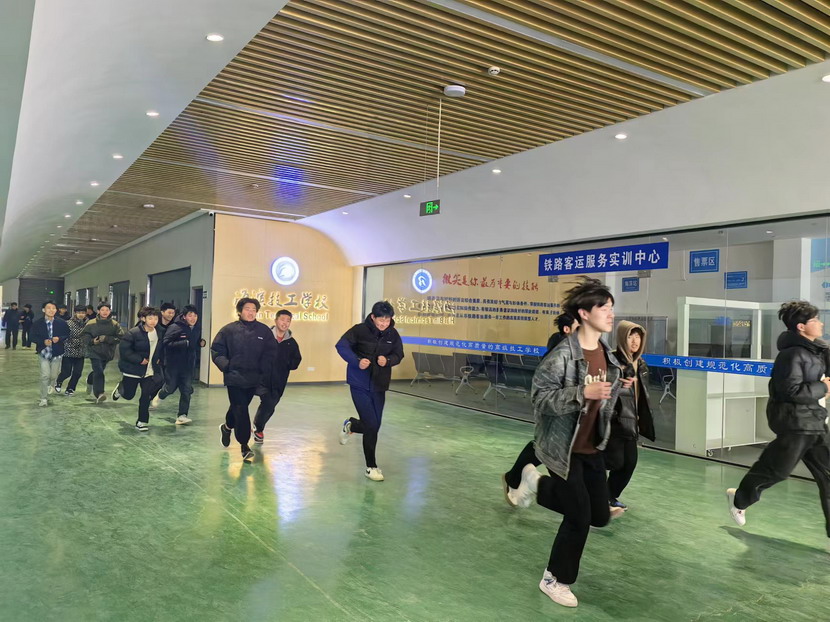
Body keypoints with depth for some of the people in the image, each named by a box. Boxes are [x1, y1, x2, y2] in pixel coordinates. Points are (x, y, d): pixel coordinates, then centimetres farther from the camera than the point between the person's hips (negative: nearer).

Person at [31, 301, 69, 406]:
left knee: (53, 376, 9)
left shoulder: (61, 323, -2)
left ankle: (49, 387, 41)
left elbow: (67, 335, 4)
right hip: (43, 352, -2)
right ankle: (44, 398, -1)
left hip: (56, 353, 2)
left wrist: (59, 339, -15)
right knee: (45, 375, -10)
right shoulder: (37, 323, -3)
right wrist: (43, 341, -18)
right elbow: (33, 337, -1)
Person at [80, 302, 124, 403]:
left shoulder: (114, 324, -1)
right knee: (99, 372, -19)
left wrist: (106, 339, -18)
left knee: (99, 371, 22)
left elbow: (120, 337, -7)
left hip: (107, 353, 4)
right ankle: (99, 394, -21)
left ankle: (90, 380, 55)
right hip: (95, 352, -3)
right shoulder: (91, 323, -4)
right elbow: (83, 335, 2)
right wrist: (92, 341, -16)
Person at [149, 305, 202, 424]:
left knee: (187, 390, 0)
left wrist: (200, 343, 1)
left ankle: (182, 416, 5)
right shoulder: (175, 327, -14)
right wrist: (184, 343, -29)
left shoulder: (195, 330, 8)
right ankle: (159, 397, 41)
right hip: (173, 364, -5)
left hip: (188, 365, 5)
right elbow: (165, 343, -22)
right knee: (170, 388, 6)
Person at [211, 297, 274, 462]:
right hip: (234, 378, -3)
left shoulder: (264, 331, 1)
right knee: (241, 411, -6)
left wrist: (265, 369, -7)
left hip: (253, 379, 3)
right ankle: (244, 446, 5)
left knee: (239, 408, 20)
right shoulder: (229, 330, -5)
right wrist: (225, 365, -14)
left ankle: (227, 427, 50)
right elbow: (216, 351, -1)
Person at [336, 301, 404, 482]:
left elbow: (399, 355, 6)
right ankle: (371, 467, 9)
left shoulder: (393, 334, -1)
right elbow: (341, 346, -16)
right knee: (371, 426, -8)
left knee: (374, 426, 10)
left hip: (379, 386, 5)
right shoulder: (360, 330, -14)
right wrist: (357, 361, -30)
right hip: (360, 385, -5)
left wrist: (388, 360, -16)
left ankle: (350, 426, 44)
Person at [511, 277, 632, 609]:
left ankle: (538, 483, 32)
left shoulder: (606, 353, 3)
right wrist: (583, 393, -31)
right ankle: (555, 580, 24)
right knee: (579, 516, 0)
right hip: (563, 447, -7)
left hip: (592, 446, 8)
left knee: (600, 515, 13)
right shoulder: (563, 354, -21)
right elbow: (540, 396, -23)